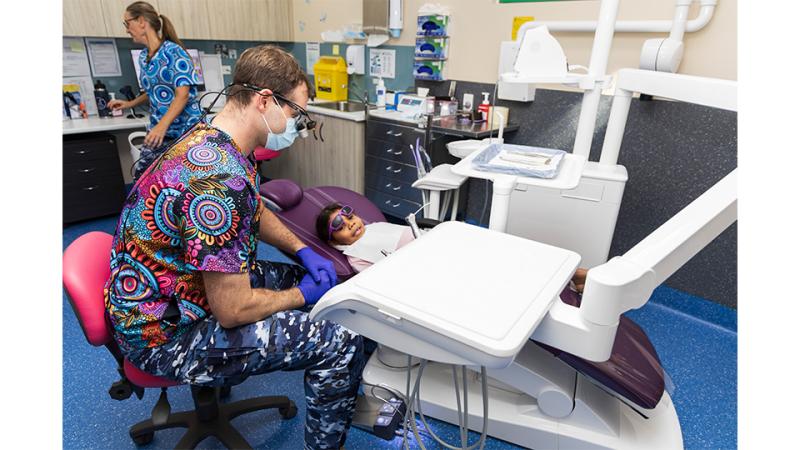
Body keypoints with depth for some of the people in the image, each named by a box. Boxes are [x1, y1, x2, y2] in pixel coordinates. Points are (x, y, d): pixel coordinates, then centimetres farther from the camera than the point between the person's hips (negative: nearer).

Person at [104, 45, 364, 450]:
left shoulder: (212, 141, -1)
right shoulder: (218, 178, -33)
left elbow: (256, 212, 16)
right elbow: (233, 310, -29)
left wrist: (304, 251, 2)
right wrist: (300, 296, -11)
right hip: (168, 332, -10)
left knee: (322, 281, 13)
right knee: (342, 342, -15)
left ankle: (342, 398, 34)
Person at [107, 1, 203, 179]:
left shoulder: (173, 51, -11)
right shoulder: (143, 57, 13)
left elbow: (183, 94, -20)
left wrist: (162, 125, -30)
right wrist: (129, 104, 28)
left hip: (185, 129, -7)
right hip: (158, 129, 7)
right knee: (141, 175, -3)